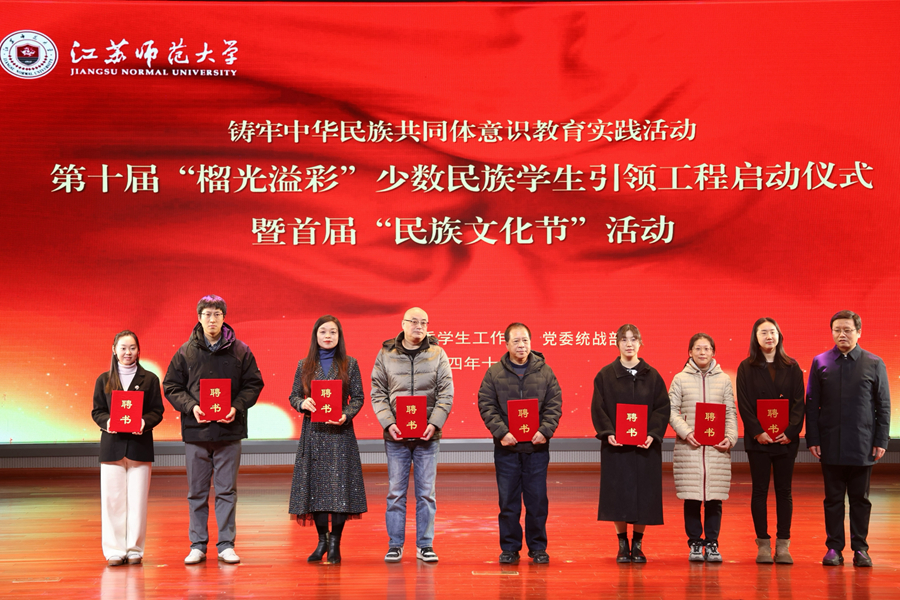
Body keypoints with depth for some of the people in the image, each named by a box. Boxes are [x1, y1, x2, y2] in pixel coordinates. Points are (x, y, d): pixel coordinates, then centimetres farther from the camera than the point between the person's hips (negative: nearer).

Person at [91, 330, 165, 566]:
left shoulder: (149, 379, 6)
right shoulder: (104, 380, 10)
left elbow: (157, 411, 3)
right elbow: (96, 411, 8)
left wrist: (145, 422, -17)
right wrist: (107, 422, -13)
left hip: (139, 443, -1)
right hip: (112, 444, 1)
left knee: (137, 500, 0)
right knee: (112, 500, -1)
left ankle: (135, 549, 8)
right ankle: (114, 550, 6)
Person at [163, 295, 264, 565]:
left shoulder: (240, 350, 2)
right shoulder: (185, 352, 3)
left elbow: (253, 384, 6)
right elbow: (171, 386, 5)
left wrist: (237, 407, -10)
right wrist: (191, 406, -11)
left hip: (229, 430, 0)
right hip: (195, 431, 1)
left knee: (227, 490, 3)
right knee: (197, 491, 7)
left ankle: (226, 545, 10)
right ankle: (198, 545, 15)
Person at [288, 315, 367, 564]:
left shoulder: (349, 364, 5)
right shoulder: (304, 365, 9)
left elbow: (358, 397, 4)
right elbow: (293, 396, 11)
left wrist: (346, 415, -13)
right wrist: (303, 404, -11)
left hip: (340, 432, -2)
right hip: (313, 432, 2)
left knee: (340, 484, -6)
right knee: (315, 484, 2)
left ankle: (335, 542, 4)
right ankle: (322, 540, 15)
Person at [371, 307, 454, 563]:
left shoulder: (437, 354, 5)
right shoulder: (386, 355, 4)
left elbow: (446, 393, 2)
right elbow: (378, 394, 3)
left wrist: (434, 423, -11)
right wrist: (389, 423, -10)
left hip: (428, 435, 0)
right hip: (396, 435, 0)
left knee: (426, 492, 4)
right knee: (396, 492, 4)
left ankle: (425, 545, 12)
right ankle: (395, 545, 12)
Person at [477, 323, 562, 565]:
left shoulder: (545, 372, 5)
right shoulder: (494, 373, 3)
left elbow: (554, 404, 3)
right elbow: (486, 405, -2)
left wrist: (545, 430, -11)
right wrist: (501, 431, -14)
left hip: (537, 446, 1)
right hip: (506, 447, 0)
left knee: (537, 499, 4)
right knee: (508, 499, 4)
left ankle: (538, 547, 16)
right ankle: (509, 548, 13)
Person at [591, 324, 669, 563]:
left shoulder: (652, 376, 6)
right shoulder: (605, 375, 4)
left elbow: (662, 408, 1)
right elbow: (598, 408, 0)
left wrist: (653, 434, -13)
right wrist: (607, 433, -15)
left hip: (646, 446, 1)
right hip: (615, 445, -1)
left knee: (644, 494, 1)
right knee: (618, 494, -1)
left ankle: (638, 543, 13)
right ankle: (622, 544, 11)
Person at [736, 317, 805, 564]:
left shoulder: (792, 367, 7)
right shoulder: (746, 368, 3)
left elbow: (799, 402, 2)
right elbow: (744, 404, -2)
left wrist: (791, 431, -10)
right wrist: (758, 432, -13)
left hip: (786, 439, 1)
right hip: (758, 439, -1)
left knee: (784, 491, 3)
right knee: (760, 490, 1)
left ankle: (783, 545, 6)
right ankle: (763, 544, 6)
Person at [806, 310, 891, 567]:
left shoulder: (874, 364, 4)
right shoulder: (820, 363, 6)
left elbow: (883, 406, 4)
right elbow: (812, 404, 7)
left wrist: (881, 441, -2)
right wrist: (812, 439, 0)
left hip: (863, 446, -1)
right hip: (830, 446, 1)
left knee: (860, 498, 6)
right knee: (833, 498, 5)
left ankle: (860, 548, 14)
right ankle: (834, 548, 12)